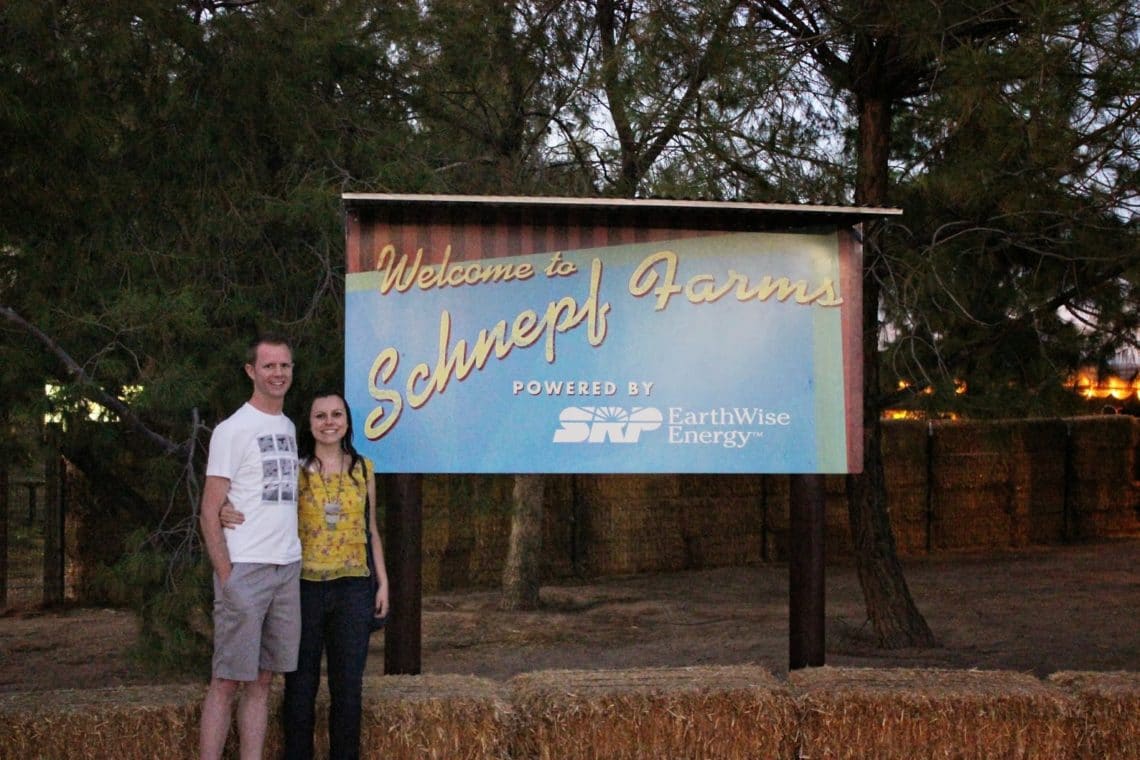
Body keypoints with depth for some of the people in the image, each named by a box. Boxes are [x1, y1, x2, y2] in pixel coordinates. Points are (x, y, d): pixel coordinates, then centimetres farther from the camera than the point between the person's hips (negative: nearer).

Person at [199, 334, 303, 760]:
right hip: (245, 568, -7)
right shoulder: (232, 430, -6)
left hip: (288, 568, 7)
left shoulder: (289, 428, 15)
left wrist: (294, 555, 10)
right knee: (227, 682, -4)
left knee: (262, 680, 9)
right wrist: (226, 577, -15)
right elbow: (210, 512, -9)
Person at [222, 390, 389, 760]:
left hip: (352, 589, 2)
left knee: (347, 685, 7)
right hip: (303, 587, -2)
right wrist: (229, 515, -23)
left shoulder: (363, 468, 8)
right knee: (300, 684, 5)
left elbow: (370, 530, 13)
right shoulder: (294, 470, 0)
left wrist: (383, 582, 8)